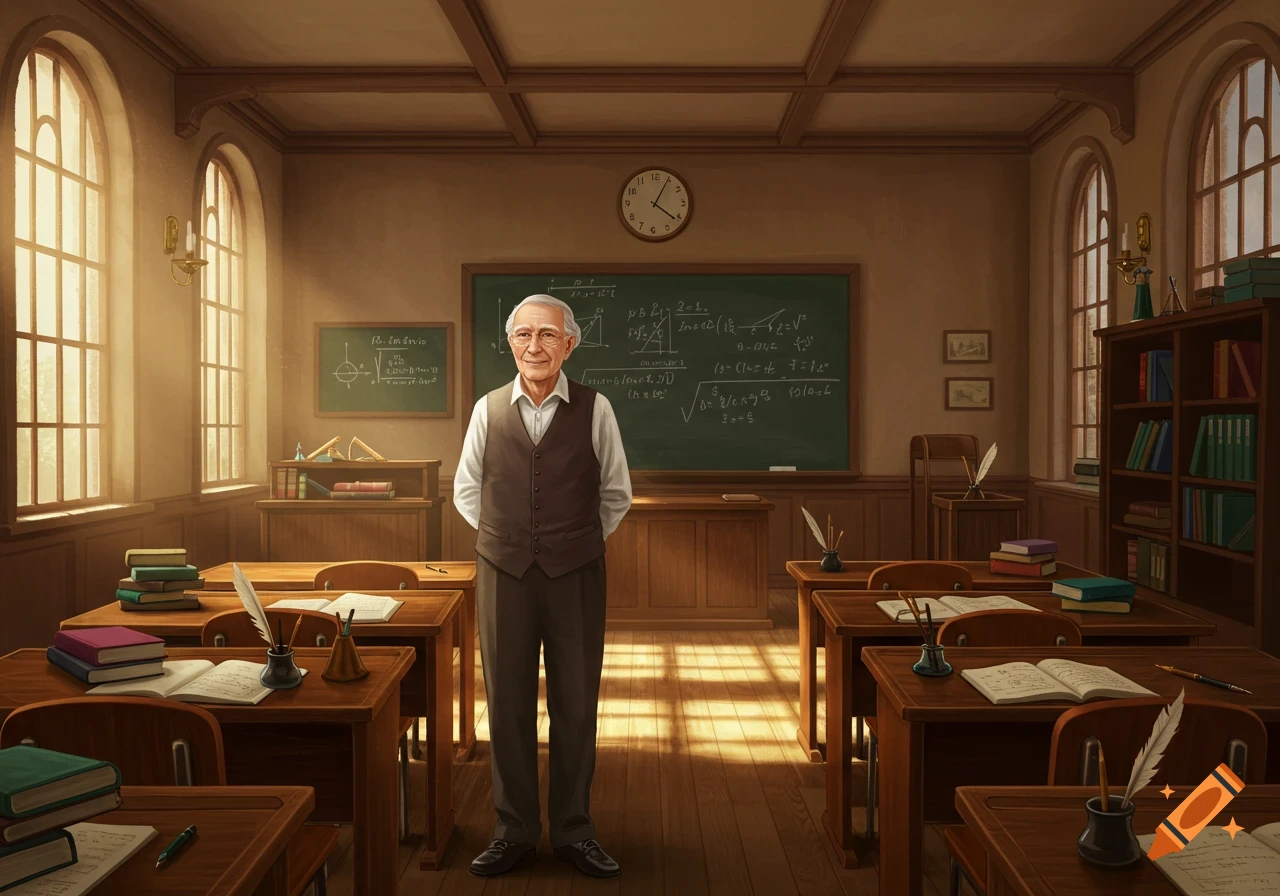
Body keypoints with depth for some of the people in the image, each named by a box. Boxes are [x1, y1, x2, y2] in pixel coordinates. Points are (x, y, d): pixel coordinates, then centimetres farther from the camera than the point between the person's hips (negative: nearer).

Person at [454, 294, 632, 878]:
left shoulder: (595, 409, -1)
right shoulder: (488, 409, 4)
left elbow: (615, 493, 10)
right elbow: (466, 490, 15)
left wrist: (580, 542, 8)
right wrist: (508, 539, 9)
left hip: (575, 576, -1)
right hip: (503, 573, 1)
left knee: (576, 705, 7)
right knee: (507, 704, 9)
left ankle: (573, 830, 23)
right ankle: (514, 830, 25)